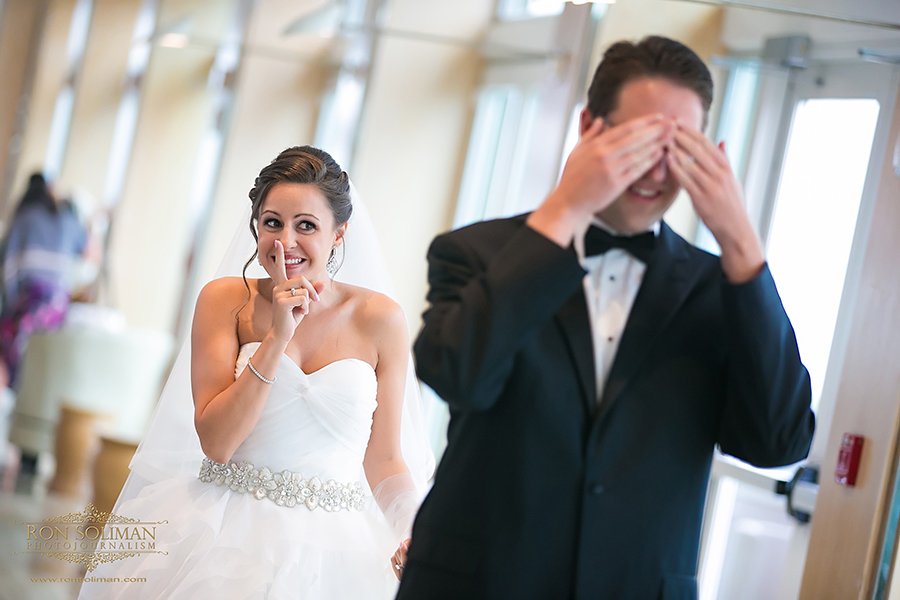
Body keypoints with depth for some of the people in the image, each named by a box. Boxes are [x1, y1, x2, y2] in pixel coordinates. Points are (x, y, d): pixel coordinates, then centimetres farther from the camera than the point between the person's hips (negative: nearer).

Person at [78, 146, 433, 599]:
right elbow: (215, 443, -10)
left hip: (334, 545, 0)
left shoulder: (380, 319, -2)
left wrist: (419, 533, -15)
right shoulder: (226, 300, -2)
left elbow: (384, 461, 4)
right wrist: (277, 336, -17)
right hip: (224, 531, 0)